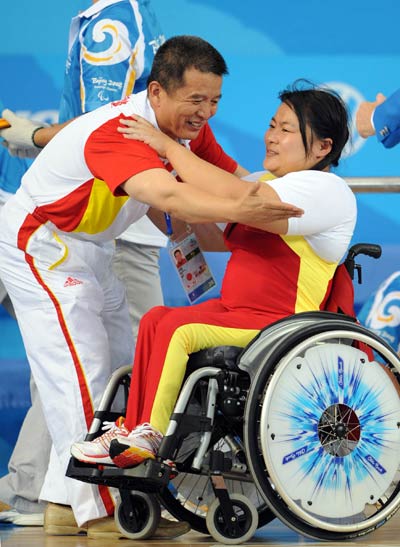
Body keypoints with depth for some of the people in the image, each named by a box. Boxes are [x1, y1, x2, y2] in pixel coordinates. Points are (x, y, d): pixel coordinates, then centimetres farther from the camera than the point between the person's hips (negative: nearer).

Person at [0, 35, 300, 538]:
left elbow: (235, 180, -1)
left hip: (88, 251, 10)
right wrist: (236, 211, -63)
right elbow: (166, 196, -49)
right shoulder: (119, 131, -33)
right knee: (80, 372, -15)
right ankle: (99, 514, -15)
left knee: (121, 366, 8)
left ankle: (63, 503, 14)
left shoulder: (188, 127, -3)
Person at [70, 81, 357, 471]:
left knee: (178, 330, -21)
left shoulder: (325, 190, -15)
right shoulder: (264, 182, 19)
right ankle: (133, 430, -10)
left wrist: (168, 147, -22)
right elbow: (217, 241, 17)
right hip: (235, 309, 9)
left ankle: (150, 436, -11)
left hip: (281, 324, -9)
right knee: (156, 319, -8)